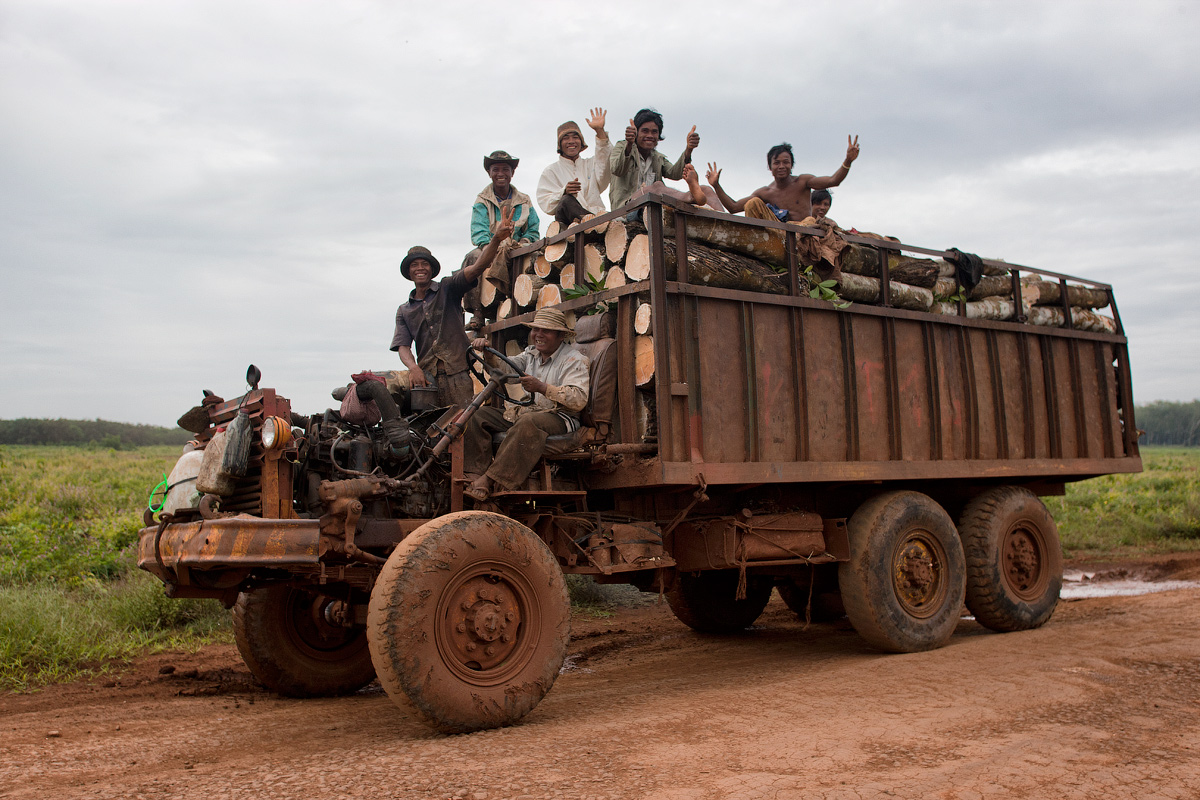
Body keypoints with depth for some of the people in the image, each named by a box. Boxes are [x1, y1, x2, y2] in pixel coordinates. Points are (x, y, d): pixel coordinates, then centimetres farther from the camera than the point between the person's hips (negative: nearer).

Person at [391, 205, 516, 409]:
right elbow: (402, 346, 8)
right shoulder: (404, 311, 20)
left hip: (457, 372, -2)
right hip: (425, 375, 2)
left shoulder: (448, 289, 11)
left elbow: (478, 267, -5)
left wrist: (496, 239, -23)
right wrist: (413, 368, -15)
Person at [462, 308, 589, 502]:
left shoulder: (574, 360, -4)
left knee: (528, 421, -40)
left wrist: (542, 387, -27)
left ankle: (489, 480, -41)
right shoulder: (531, 353, 19)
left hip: (560, 417, -7)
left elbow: (579, 400, -18)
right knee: (478, 414, -10)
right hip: (526, 411, 7)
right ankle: (476, 474, -23)